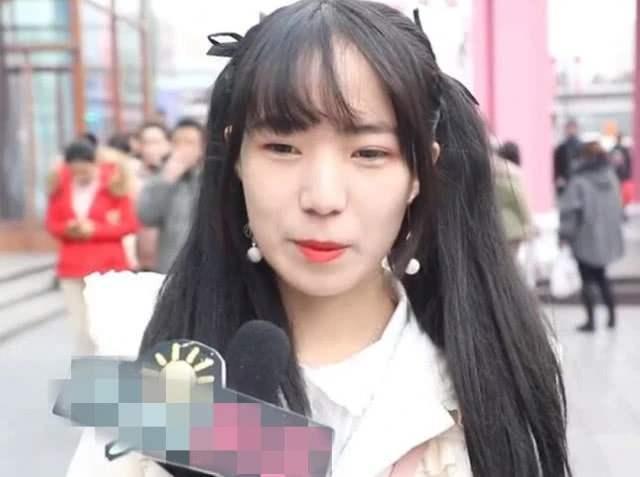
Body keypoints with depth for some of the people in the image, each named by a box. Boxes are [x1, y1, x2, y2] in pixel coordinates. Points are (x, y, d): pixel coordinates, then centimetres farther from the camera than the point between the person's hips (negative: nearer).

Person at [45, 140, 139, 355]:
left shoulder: (113, 182, -8)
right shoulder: (60, 183, 0)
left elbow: (130, 223, -7)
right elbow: (52, 222, 8)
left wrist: (95, 229, -17)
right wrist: (67, 228, -14)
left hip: (108, 267, -3)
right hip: (73, 267, 3)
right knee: (81, 328, 8)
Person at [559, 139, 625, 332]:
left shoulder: (579, 180, -16)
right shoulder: (611, 176, 2)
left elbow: (570, 209, -18)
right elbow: (618, 206, 10)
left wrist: (565, 234, -11)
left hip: (586, 238, -6)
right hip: (608, 237, 6)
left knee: (588, 279, 4)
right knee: (601, 276, 20)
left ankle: (590, 319, 5)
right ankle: (612, 315, 22)